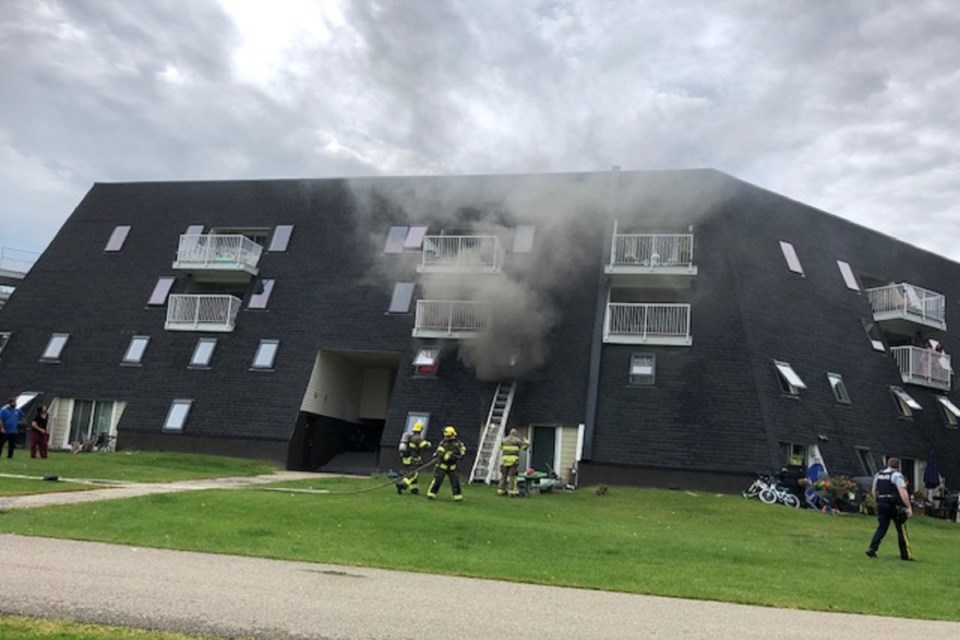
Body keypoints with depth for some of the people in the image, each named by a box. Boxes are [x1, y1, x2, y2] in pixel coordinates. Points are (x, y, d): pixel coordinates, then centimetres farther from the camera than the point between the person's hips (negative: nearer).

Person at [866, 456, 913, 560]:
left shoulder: (878, 475, 11)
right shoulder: (897, 475, -9)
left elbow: (874, 491, 18)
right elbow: (903, 492, -19)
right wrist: (909, 507, -18)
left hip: (881, 504, 5)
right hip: (894, 505, -5)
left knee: (881, 528, 8)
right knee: (901, 529, 8)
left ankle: (872, 548, -6)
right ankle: (905, 554, 14)